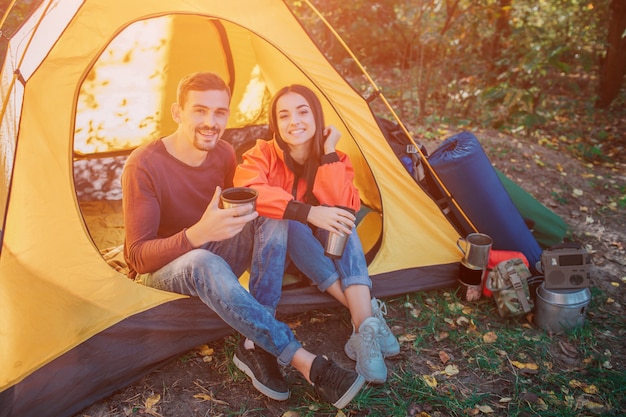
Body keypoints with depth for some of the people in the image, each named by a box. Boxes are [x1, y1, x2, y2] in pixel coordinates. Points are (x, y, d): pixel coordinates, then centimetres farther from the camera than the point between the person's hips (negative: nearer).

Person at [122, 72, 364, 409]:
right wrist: (198, 234, -43)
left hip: (213, 257, 6)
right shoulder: (144, 166, -22)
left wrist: (244, 210, -19)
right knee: (203, 264, -41)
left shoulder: (224, 154, -5)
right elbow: (138, 256, -24)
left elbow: (236, 213, 7)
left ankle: (256, 347, -26)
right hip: (161, 272, -5)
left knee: (273, 217, -20)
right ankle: (305, 361, -36)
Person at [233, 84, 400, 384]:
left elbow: (343, 206, -26)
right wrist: (309, 213, -48)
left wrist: (329, 153, -27)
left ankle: (365, 327, -41)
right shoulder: (262, 155, -17)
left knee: (340, 221, -31)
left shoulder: (335, 160, -9)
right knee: (287, 223, -36)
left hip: (325, 246, 2)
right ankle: (368, 315, -38)